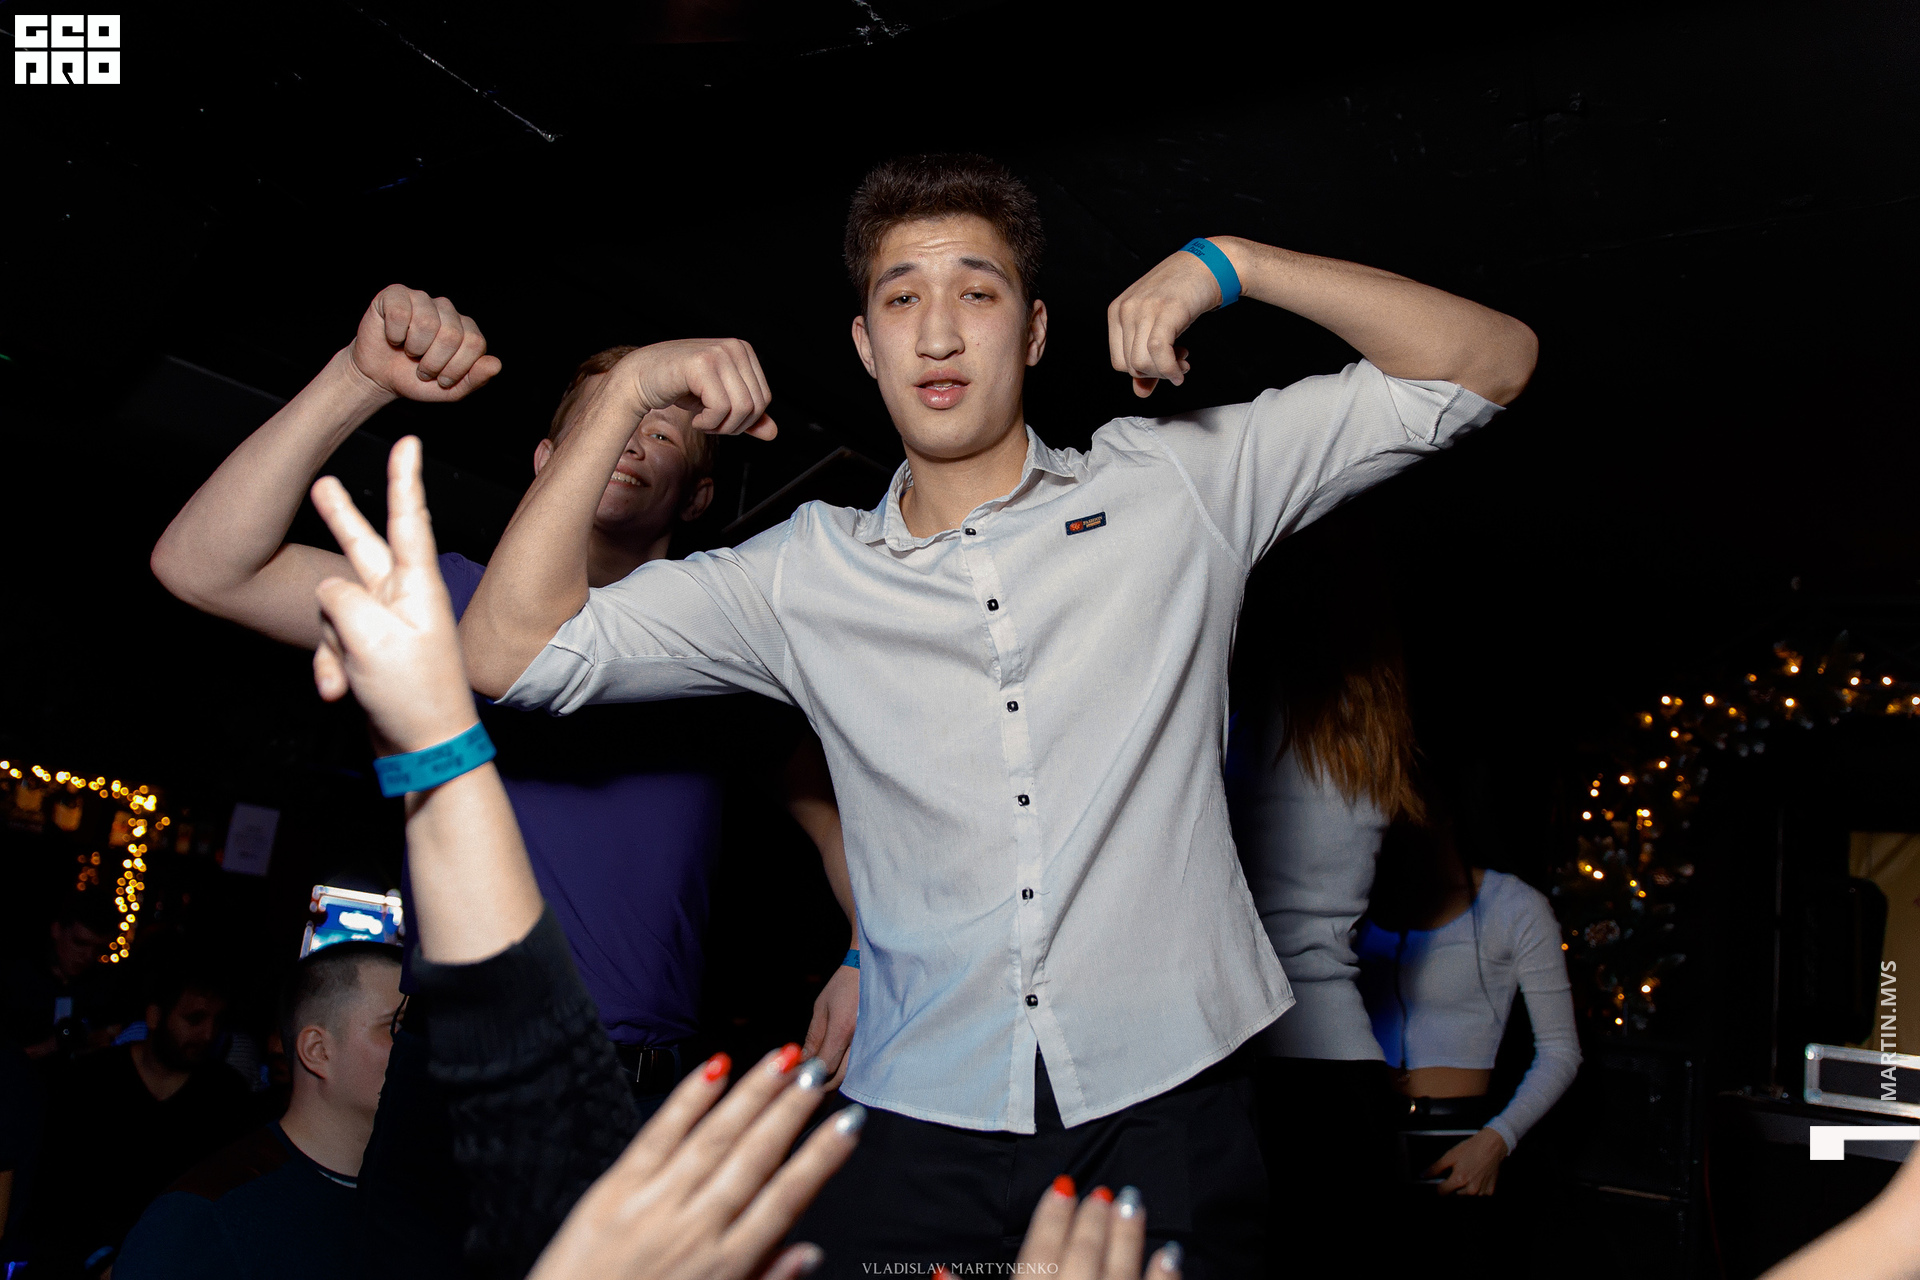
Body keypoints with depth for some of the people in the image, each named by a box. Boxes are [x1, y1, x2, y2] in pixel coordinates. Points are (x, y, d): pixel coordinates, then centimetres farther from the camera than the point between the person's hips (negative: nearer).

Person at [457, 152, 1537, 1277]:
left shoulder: (1176, 485, 3)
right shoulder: (805, 574, 6)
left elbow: (1487, 363, 4)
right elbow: (512, 649, 3)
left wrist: (1223, 264, -8)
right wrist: (629, 391, -5)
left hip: (1166, 1112, 0)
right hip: (918, 1129, 1)